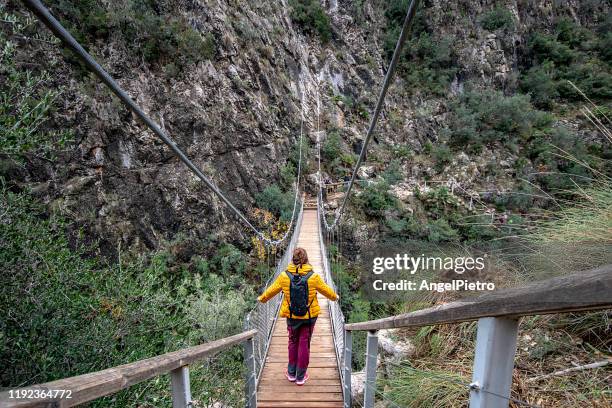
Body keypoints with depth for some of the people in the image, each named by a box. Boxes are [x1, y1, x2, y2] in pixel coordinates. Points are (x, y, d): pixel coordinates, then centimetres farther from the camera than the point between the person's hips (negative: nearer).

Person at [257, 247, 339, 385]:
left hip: (291, 316, 1)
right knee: (304, 344, 10)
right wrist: (334, 297, 24)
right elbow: (326, 290, 2)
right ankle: (301, 376, 21)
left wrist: (262, 299, 23)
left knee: (293, 342, 19)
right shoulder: (314, 277, -14)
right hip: (309, 316, -1)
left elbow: (271, 290, 3)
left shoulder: (284, 276, -12)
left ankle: (291, 373, 30)